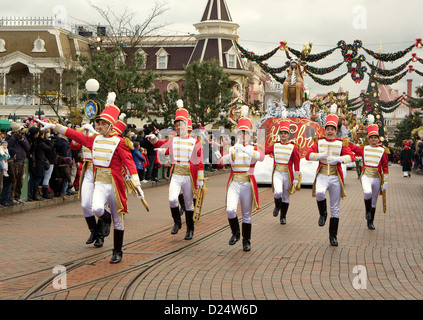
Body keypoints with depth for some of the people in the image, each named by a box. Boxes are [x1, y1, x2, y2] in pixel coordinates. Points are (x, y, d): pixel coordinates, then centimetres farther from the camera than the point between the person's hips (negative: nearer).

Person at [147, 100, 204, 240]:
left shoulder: (195, 142, 0)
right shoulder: (172, 141, 7)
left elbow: (200, 161, -1)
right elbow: (159, 144, -8)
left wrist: (200, 179, -5)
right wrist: (153, 138, -30)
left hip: (188, 176, -1)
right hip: (175, 176, 1)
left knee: (189, 204, 7)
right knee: (172, 199, -17)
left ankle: (190, 230, 20)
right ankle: (177, 222, 7)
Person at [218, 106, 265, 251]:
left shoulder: (254, 149, 3)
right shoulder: (231, 149, 9)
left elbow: (261, 157, -21)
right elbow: (221, 162, -4)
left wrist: (244, 149, -32)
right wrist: (232, 153, -19)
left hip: (248, 184, -1)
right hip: (234, 183, 1)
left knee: (246, 215, 5)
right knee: (230, 209, -18)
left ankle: (246, 242, 19)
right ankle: (235, 233, 7)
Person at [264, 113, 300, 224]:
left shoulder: (293, 147, -3)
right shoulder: (275, 146, 4)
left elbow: (296, 164, -2)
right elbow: (264, 151, 8)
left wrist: (296, 179, -5)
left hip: (288, 174, 0)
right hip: (277, 173, 0)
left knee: (286, 197, 8)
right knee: (278, 192, -22)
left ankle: (283, 217, 26)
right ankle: (277, 206, 10)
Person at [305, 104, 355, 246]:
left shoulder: (341, 143, 3)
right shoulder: (319, 142, 6)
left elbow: (351, 156, -8)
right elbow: (308, 155, -2)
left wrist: (338, 158, -25)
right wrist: (321, 155, -19)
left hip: (335, 177, 1)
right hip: (322, 175, 0)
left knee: (335, 209, 4)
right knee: (319, 192, -35)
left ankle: (333, 237, 15)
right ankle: (323, 213, -4)